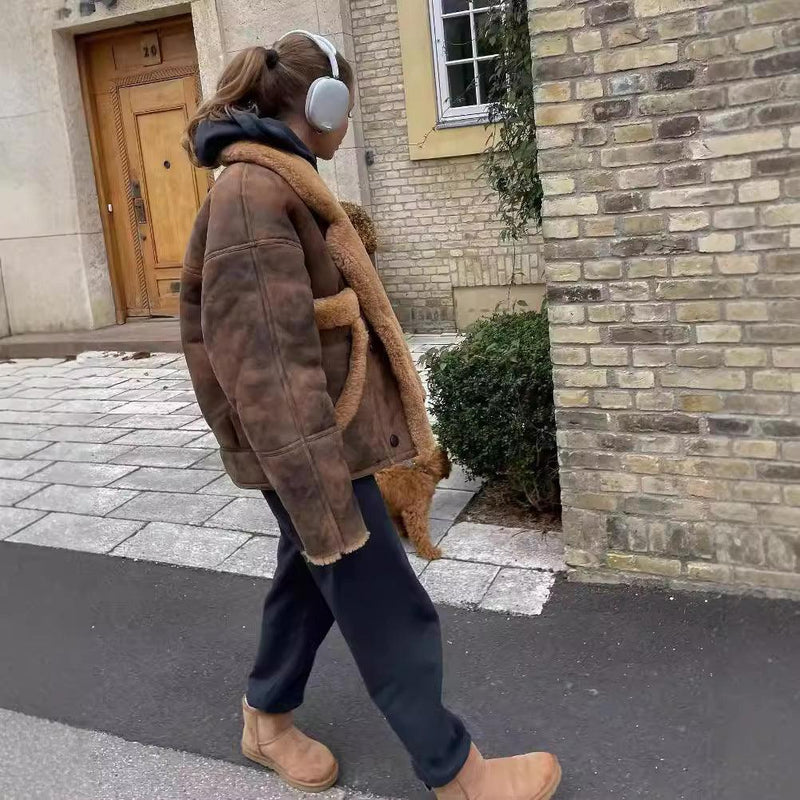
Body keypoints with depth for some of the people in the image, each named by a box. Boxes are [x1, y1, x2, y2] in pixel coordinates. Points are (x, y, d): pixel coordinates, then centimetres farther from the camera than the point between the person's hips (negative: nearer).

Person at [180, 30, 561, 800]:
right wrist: (318, 492, -26)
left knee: (312, 578, 23)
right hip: (310, 447, -10)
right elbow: (265, 363, -27)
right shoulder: (254, 193, -21)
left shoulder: (278, 184, 13)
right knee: (391, 612, 3)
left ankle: (268, 720, 42)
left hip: (327, 431, 10)